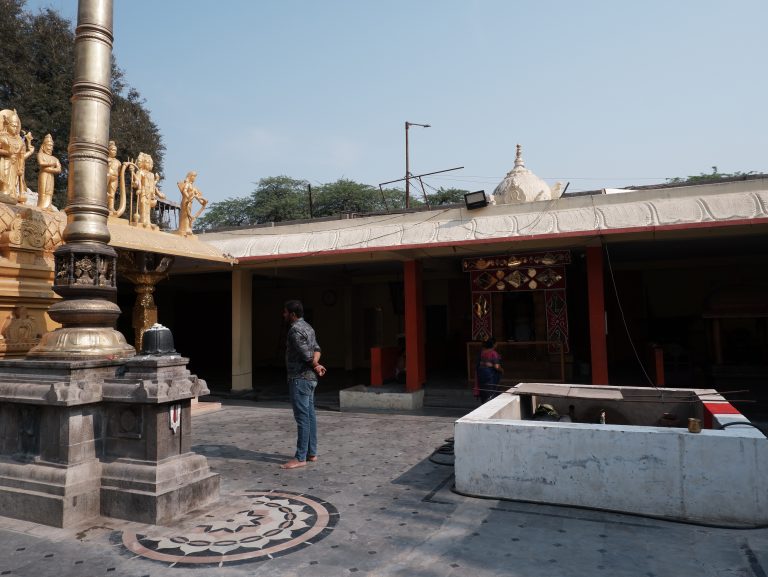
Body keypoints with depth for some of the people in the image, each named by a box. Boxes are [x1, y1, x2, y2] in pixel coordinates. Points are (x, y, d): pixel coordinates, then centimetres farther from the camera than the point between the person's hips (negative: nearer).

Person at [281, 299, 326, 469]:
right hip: (310, 378, 10)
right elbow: (316, 349, 10)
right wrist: (315, 364, -7)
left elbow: (307, 355, -18)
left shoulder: (295, 330, -15)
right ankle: (311, 453, 18)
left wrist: (316, 366, -2)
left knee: (302, 417, -7)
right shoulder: (307, 327, 15)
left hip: (300, 379, -10)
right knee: (309, 415, 12)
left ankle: (300, 458, -3)